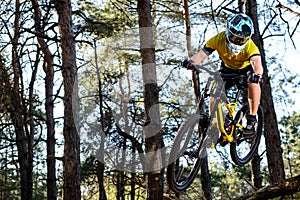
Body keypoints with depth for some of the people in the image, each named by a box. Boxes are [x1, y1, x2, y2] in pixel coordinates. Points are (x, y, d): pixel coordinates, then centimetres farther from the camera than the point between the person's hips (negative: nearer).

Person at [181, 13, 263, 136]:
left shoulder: (250, 46, -35)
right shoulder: (219, 39, -29)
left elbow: (257, 62, -51)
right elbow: (202, 53, -36)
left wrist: (257, 74, -74)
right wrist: (191, 61, -58)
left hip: (246, 69, -3)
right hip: (227, 69, 3)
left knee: (253, 83, -34)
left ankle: (252, 119, -20)